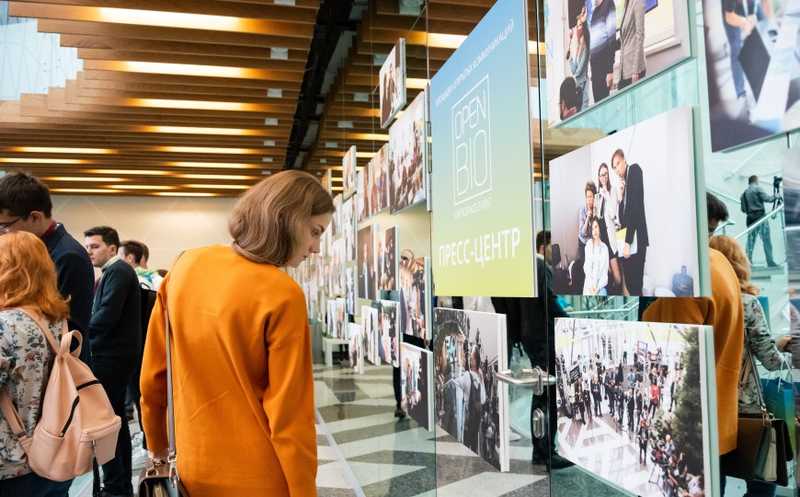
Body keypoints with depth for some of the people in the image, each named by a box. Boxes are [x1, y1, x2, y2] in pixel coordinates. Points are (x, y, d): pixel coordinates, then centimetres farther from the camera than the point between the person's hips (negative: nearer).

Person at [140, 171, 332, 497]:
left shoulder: (186, 267, -5)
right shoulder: (283, 295, -22)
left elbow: (153, 374, 4)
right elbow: (290, 415, -20)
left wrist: (157, 447, 17)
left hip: (194, 471, 5)